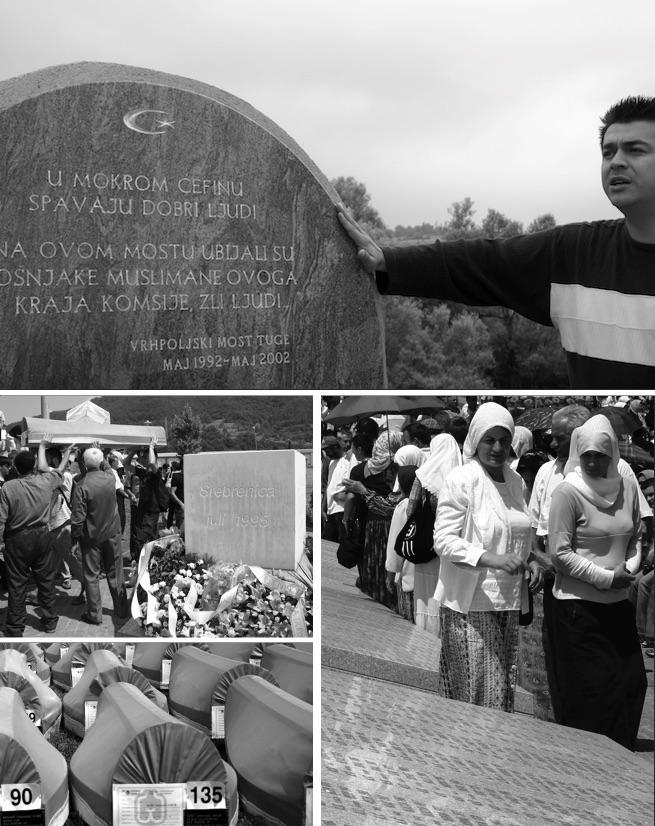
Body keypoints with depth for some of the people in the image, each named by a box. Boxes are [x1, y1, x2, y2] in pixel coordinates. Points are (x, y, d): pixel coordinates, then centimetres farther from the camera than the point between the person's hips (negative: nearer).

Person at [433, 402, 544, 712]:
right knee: (475, 688, -4)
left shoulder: (515, 480, 10)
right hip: (471, 604, -6)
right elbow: (443, 540, -15)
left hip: (507, 602, 7)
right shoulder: (460, 479, -11)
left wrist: (530, 559, 3)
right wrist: (492, 559, -27)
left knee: (504, 685, 11)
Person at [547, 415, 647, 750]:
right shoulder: (568, 492, -14)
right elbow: (559, 553, -15)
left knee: (633, 684, 12)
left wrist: (631, 566, -4)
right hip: (579, 608, -6)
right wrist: (607, 577, -15)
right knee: (593, 696, -1)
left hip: (619, 604, 6)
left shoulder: (627, 487, 3)